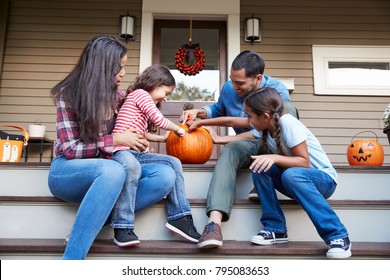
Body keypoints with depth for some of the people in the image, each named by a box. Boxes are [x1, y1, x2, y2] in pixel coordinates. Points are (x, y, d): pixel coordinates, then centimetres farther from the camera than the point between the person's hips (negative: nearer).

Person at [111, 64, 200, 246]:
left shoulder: (142, 98, 27)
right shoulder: (140, 93, -2)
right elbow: (159, 120, -10)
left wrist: (163, 138, 28)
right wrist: (177, 129, 6)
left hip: (136, 153, 10)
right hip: (122, 150, -9)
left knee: (173, 163, -4)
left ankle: (179, 217, -6)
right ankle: (123, 228, -36)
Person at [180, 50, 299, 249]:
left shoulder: (276, 90, -15)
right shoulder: (229, 89, 1)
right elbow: (218, 109, 22)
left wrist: (224, 139, -19)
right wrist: (198, 112, 1)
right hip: (247, 147, 3)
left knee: (285, 108, -30)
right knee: (231, 150, -35)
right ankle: (214, 224, -52)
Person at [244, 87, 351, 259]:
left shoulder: (287, 123, -23)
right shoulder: (263, 129, -1)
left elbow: (304, 162, -23)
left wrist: (275, 158, -35)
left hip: (323, 180, -6)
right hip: (295, 182, 7)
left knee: (291, 174, -39)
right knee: (259, 168, -17)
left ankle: (337, 235, -29)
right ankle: (275, 229, -10)